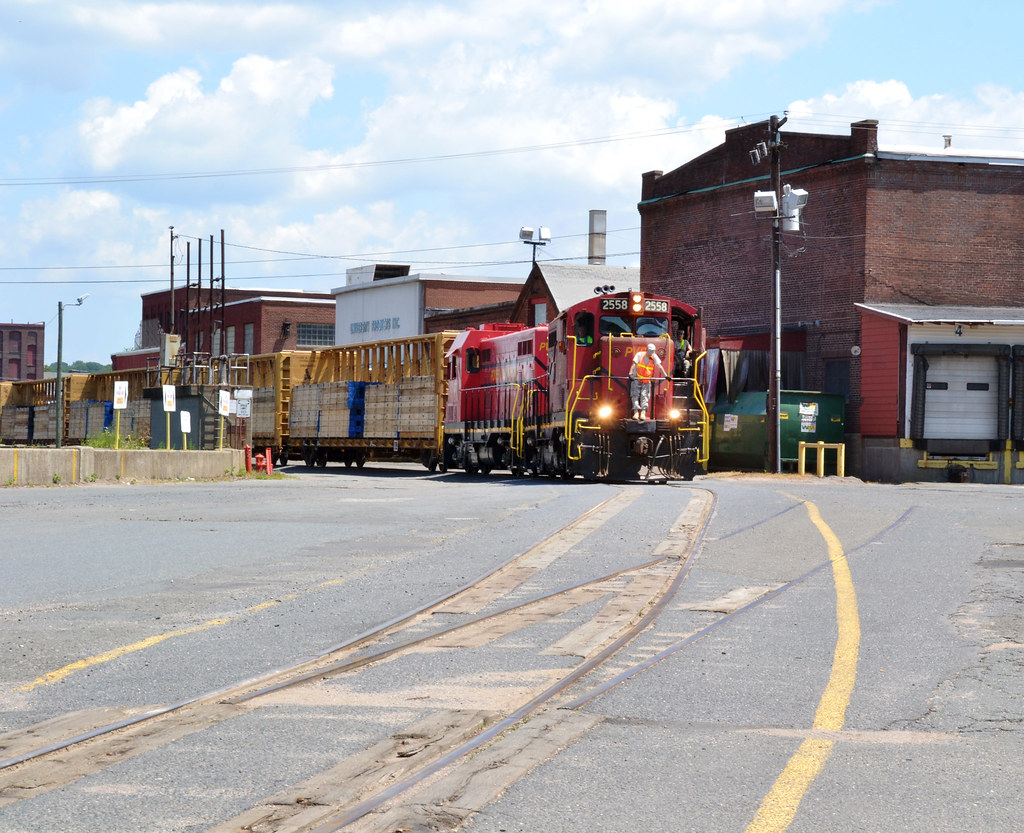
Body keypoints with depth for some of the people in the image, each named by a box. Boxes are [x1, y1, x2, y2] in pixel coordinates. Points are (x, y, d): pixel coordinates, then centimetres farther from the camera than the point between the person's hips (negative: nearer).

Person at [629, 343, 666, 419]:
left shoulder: (654, 357, 1)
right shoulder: (640, 355, -4)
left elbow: (659, 366, -1)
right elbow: (634, 365, -10)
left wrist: (665, 375, -9)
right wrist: (630, 374, -23)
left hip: (646, 381, 1)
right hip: (636, 379, -1)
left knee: (645, 396, -8)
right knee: (635, 395, -8)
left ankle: (643, 414, -16)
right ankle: (636, 412, -12)